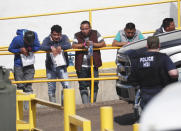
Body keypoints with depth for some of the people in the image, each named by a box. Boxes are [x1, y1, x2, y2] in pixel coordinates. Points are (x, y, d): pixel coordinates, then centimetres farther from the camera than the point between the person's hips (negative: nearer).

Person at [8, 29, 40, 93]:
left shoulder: (34, 35, -16)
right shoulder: (17, 39, -24)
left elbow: (38, 47, -7)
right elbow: (10, 49, -11)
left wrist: (30, 49, -25)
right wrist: (20, 50, -26)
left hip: (29, 63, 2)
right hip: (19, 64, -2)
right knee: (20, 85, 1)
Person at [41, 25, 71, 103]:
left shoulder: (64, 38, 1)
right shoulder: (47, 39, -3)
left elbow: (69, 45, -16)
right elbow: (42, 47, -21)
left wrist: (60, 47, -32)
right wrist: (51, 48, -37)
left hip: (62, 67, 0)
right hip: (50, 68, 0)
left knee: (66, 86, -11)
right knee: (51, 88, 7)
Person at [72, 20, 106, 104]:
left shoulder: (95, 34, 5)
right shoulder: (77, 36, 3)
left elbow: (103, 44, -1)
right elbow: (73, 46, -11)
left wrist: (93, 44, -14)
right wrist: (84, 45, -20)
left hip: (93, 66, 1)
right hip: (81, 66, -1)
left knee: (94, 85, 1)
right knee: (83, 86, -5)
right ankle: (86, 104, -6)